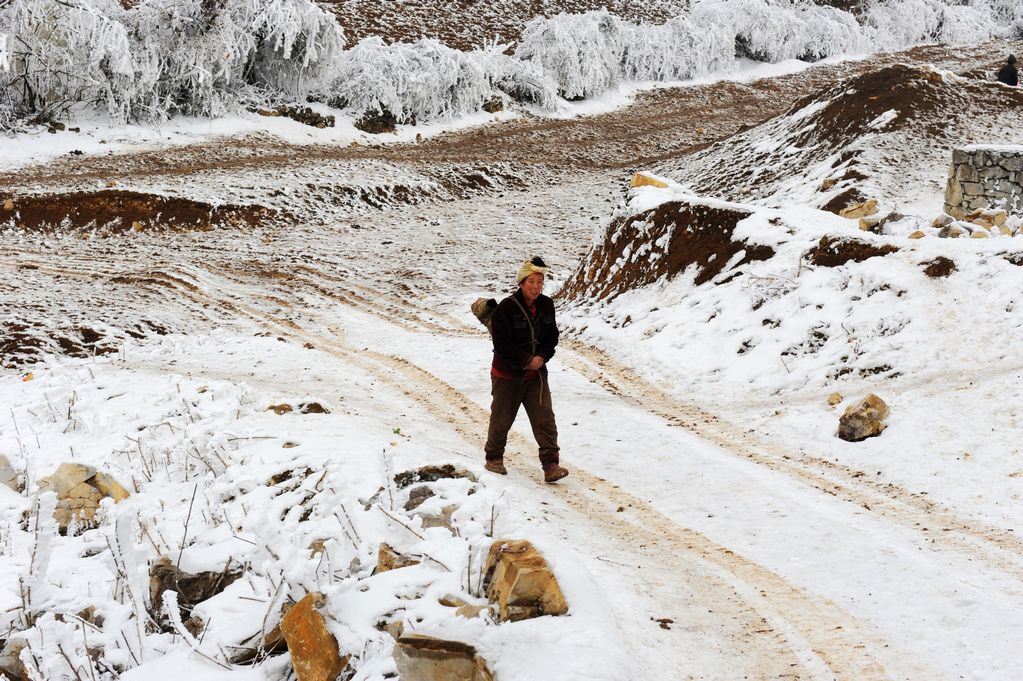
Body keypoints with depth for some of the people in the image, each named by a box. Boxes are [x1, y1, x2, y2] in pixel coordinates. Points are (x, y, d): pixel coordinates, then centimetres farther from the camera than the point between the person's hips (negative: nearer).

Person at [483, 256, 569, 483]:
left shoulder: (546, 305, -2)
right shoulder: (506, 308, -18)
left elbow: (552, 336, 7)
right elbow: (502, 344, -17)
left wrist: (541, 357, -10)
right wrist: (527, 360, -17)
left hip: (536, 374, 4)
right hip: (507, 373, -4)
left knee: (545, 418, -6)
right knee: (502, 418, 10)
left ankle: (551, 465, -7)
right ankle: (494, 458, 30)